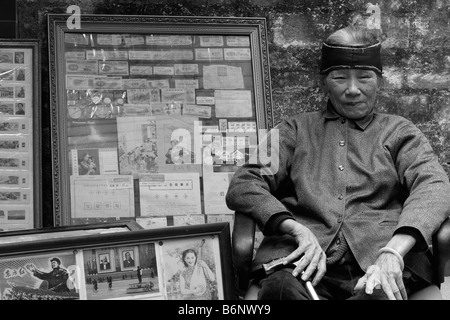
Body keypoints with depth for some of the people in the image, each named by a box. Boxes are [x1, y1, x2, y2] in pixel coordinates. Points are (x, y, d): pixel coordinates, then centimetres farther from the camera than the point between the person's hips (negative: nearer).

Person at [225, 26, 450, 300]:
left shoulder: (399, 132, 22)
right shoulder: (296, 131, 23)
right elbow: (241, 188, 9)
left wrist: (393, 251, -19)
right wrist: (298, 231, -10)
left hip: (378, 267, 0)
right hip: (305, 266, 1)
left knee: (382, 294, -36)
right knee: (281, 287, -35)